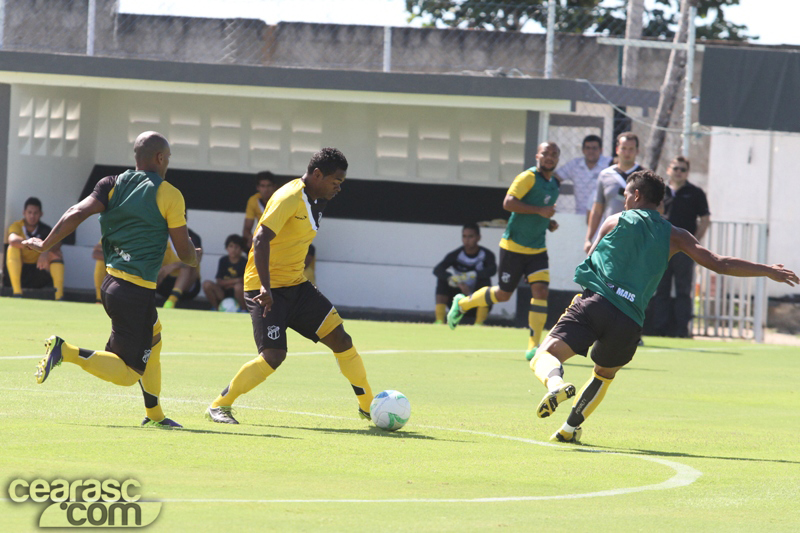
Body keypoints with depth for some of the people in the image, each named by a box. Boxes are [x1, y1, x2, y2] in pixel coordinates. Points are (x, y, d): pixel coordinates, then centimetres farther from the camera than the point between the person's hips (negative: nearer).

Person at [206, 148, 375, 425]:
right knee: (274, 354, -18)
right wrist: (266, 287, -34)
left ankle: (368, 405, 11)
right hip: (267, 288, -9)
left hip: (296, 286, 9)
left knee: (339, 337, 1)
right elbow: (261, 239, -26)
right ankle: (219, 405, -3)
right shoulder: (289, 198, -17)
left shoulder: (314, 201, 12)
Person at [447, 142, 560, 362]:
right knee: (503, 294, 3)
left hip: (537, 249, 6)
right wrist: (539, 210, -26)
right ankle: (462, 303, 31)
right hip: (514, 246, -6)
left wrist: (549, 222, 8)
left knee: (540, 289, -11)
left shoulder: (554, 184, 12)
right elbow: (508, 203, -23)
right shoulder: (528, 177, -13)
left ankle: (533, 347, -10)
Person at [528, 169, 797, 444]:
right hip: (629, 319, 2)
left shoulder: (616, 222, 16)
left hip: (595, 301, -2)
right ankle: (571, 428, 24)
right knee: (604, 375, 28)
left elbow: (590, 258, 25)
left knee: (545, 356, -7)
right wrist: (768, 271, 20)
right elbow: (719, 264, 12)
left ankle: (556, 384, -41)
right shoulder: (673, 236, 16)